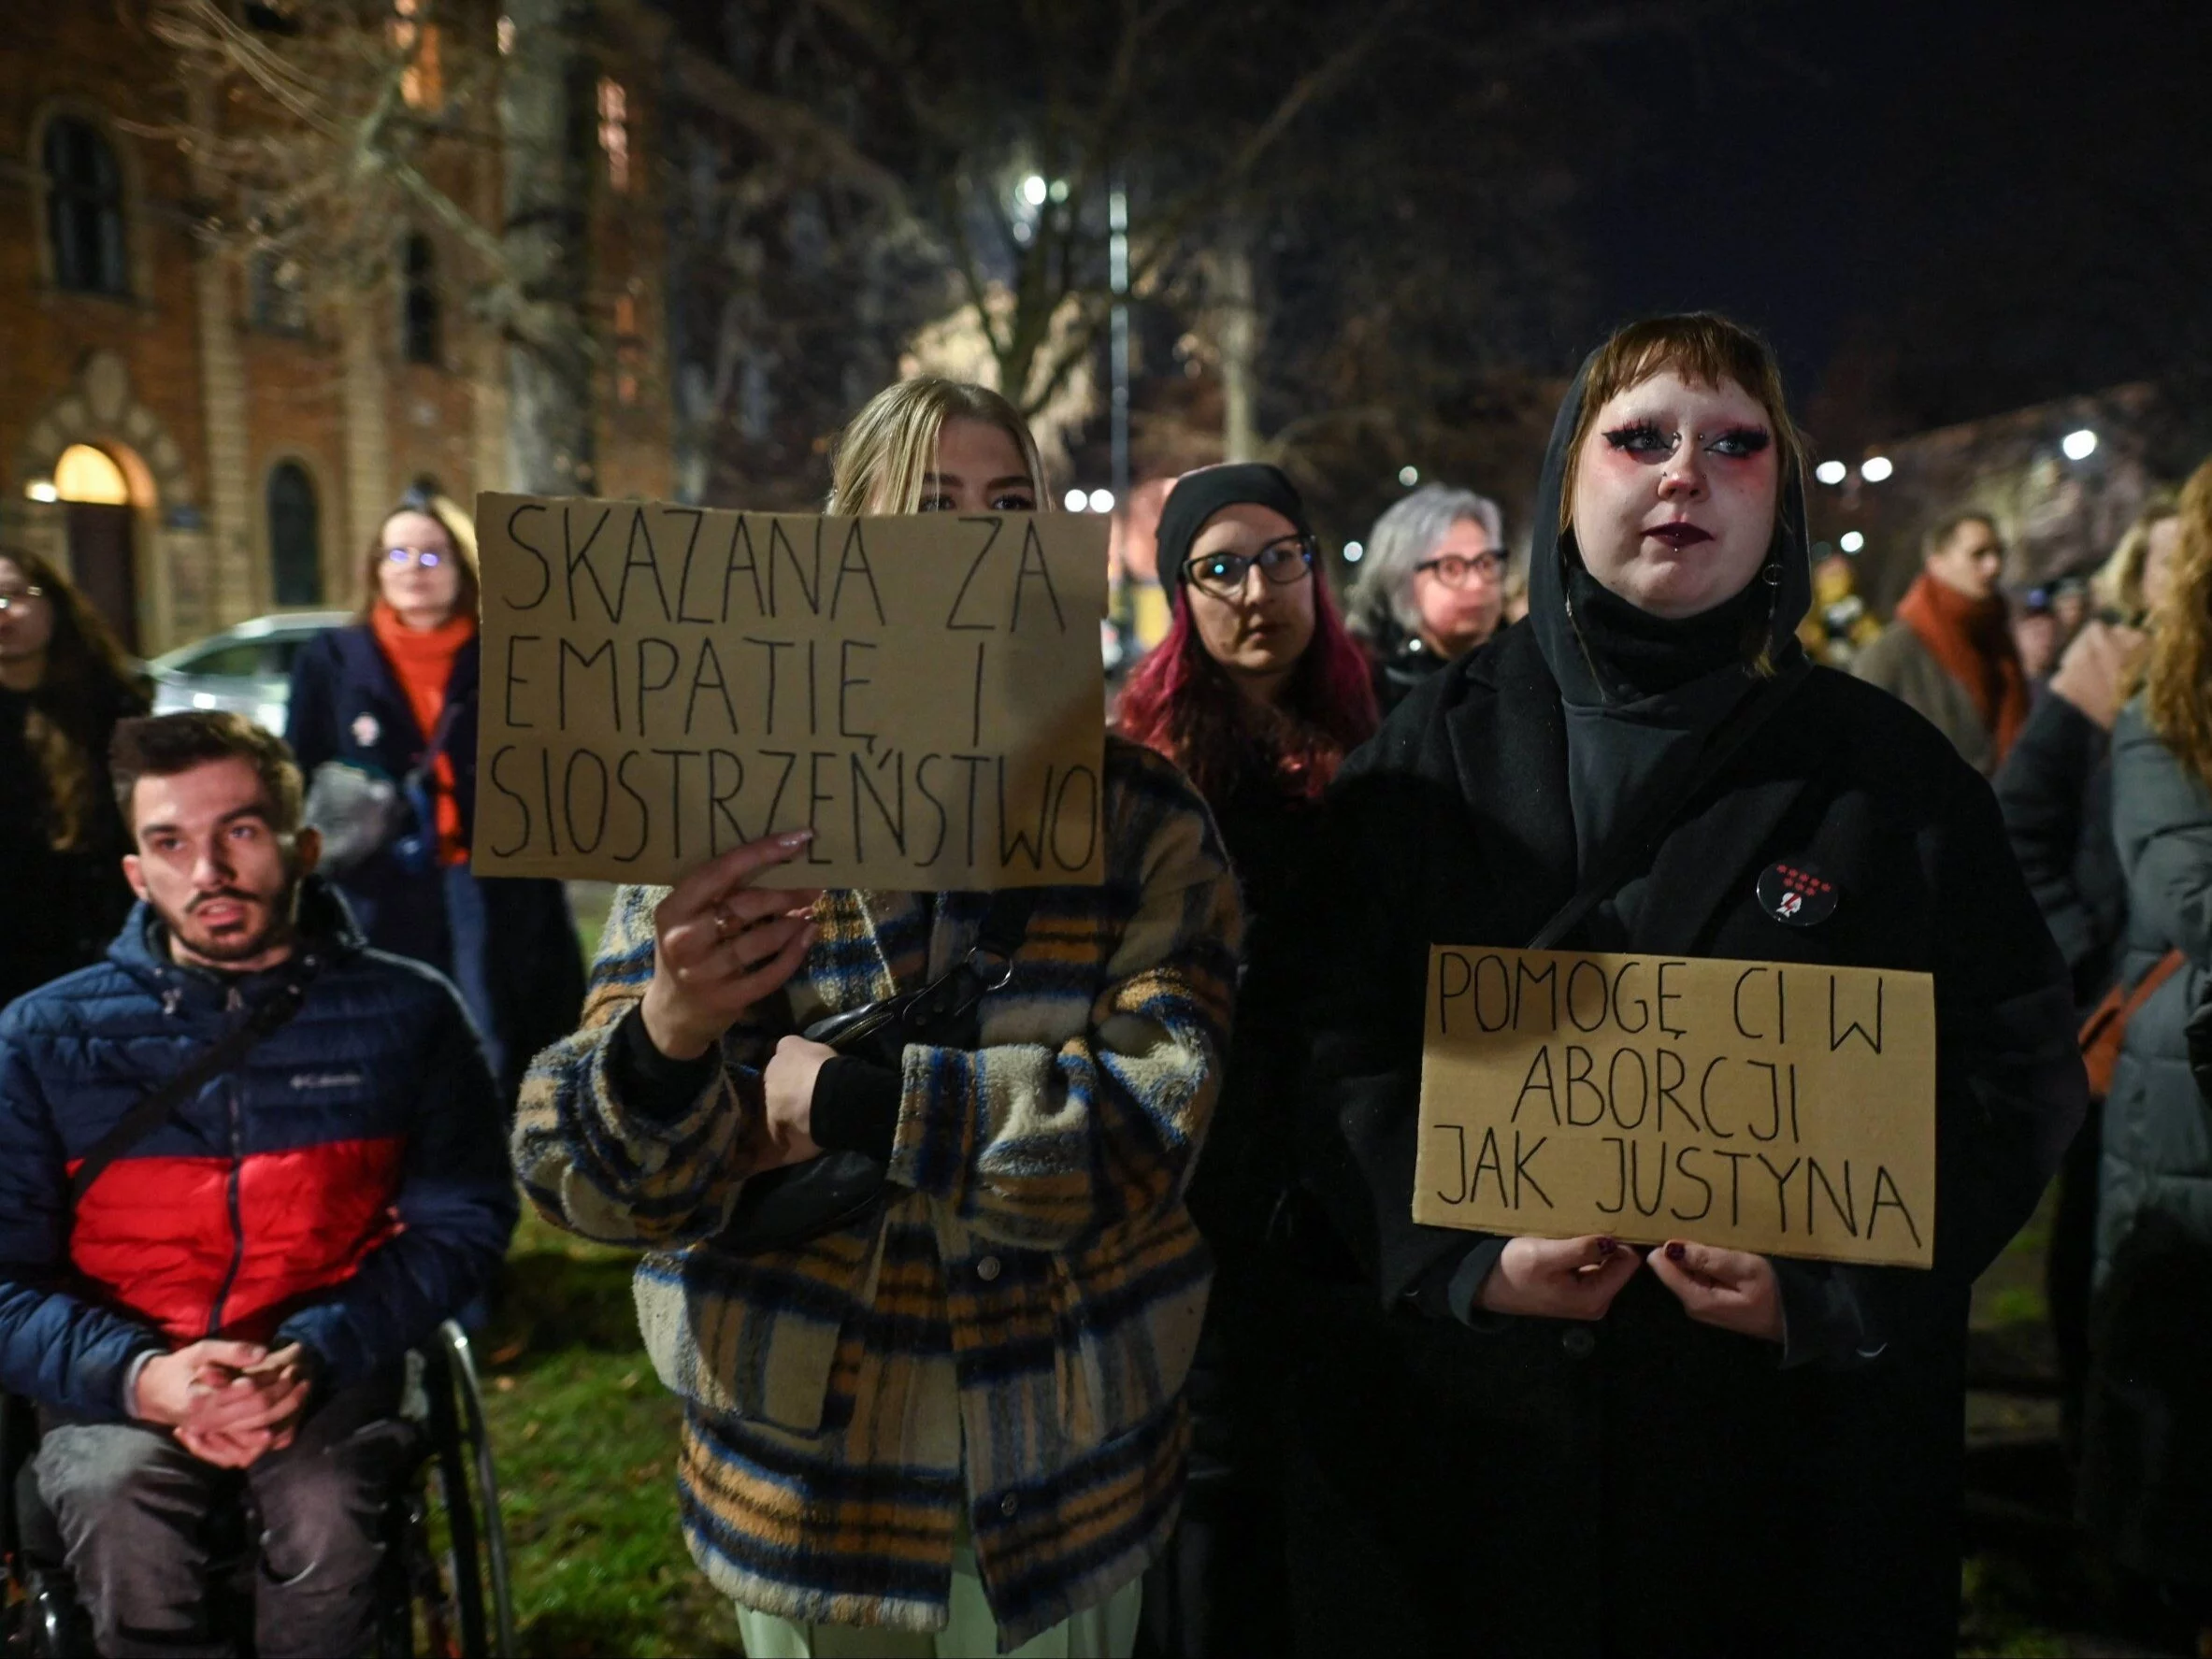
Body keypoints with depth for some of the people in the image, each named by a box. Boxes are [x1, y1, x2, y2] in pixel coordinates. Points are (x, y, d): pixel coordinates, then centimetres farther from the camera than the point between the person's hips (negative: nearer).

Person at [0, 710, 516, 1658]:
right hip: (120, 1380, 1)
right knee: (118, 1509, -29)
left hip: (331, 1370, -1)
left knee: (322, 1513, -29)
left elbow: (464, 1222, -2)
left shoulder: (406, 1014, -1)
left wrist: (314, 1354, -17)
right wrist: (140, 1377, -19)